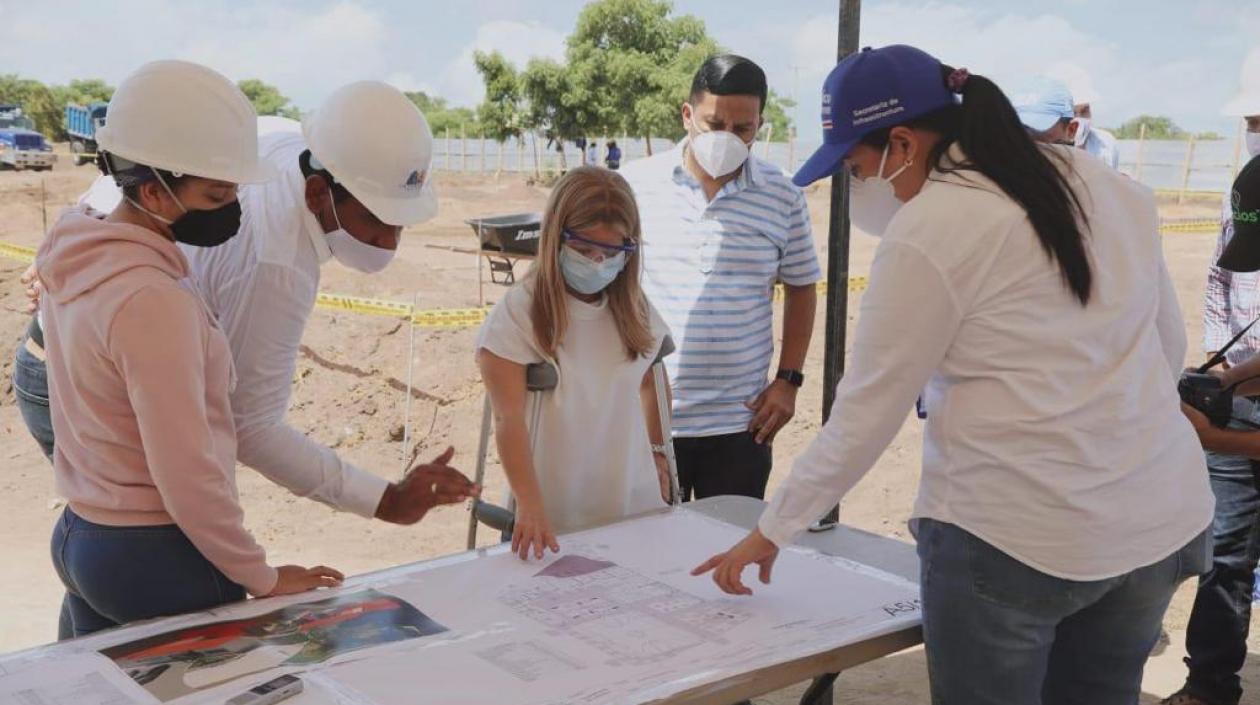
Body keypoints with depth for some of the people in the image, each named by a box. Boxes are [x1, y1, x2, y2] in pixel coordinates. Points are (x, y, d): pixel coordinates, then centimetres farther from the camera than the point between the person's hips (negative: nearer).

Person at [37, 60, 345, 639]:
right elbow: (187, 474, -23)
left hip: (77, 536, 9)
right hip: (156, 555, -9)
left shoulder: (76, 263, 2)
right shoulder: (154, 302, -25)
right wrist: (262, 579, -13)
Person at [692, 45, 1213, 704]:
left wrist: (771, 532, 3)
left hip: (1012, 536, -7)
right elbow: (1170, 344, 13)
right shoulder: (1105, 185, 7)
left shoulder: (924, 235, -13)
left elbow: (863, 418, -8)